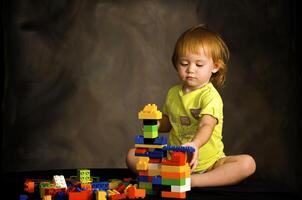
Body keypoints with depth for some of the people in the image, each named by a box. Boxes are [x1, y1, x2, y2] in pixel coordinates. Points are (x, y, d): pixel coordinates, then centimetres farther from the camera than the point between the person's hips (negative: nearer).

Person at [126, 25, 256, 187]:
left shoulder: (210, 96, -14)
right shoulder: (173, 93, 7)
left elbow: (206, 126, -30)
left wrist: (195, 144, -52)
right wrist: (157, 124, -3)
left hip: (208, 161, -4)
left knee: (247, 163, -30)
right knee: (132, 156, -11)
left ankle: (193, 181, -37)